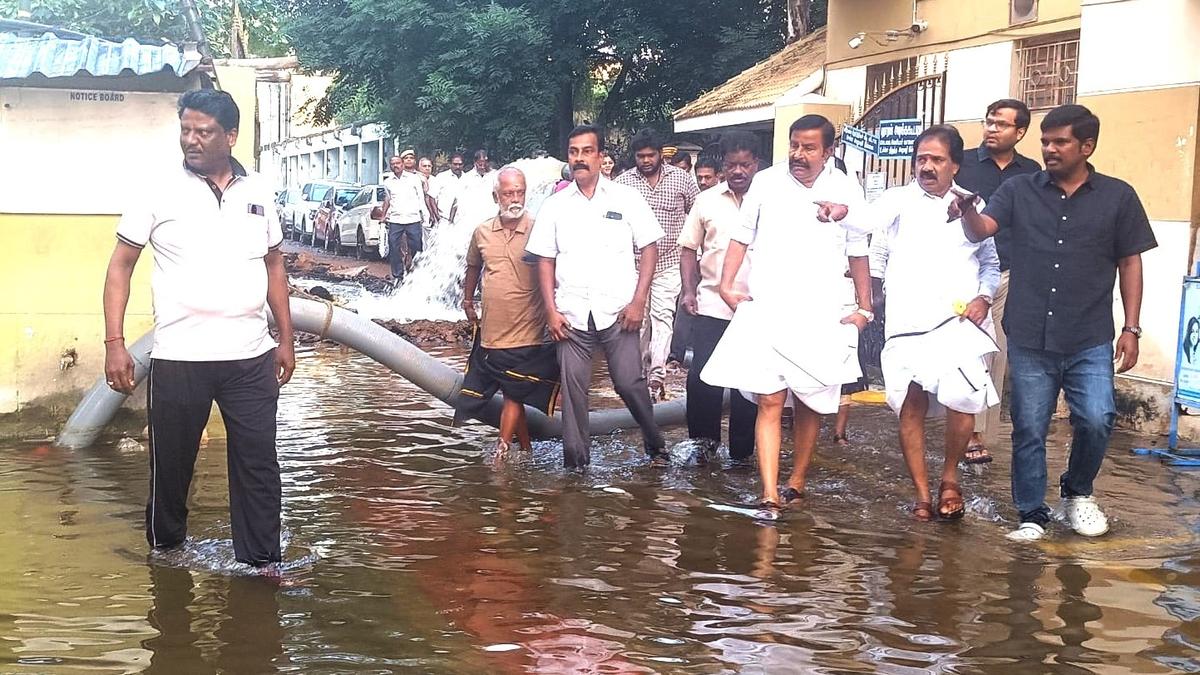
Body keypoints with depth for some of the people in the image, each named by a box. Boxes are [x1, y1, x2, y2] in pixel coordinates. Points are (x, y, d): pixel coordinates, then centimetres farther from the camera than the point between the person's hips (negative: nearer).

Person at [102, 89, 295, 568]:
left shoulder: (257, 192, 7)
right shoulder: (161, 191, -2)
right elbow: (121, 265, 1)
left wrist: (286, 339, 14)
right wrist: (114, 343, -7)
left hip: (251, 357, 2)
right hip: (179, 358, -2)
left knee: (258, 464, 4)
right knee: (171, 463, 9)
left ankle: (260, 563, 13)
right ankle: (165, 552, 30)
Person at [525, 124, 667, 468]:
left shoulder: (627, 198, 3)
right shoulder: (555, 205, 8)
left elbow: (649, 248, 2)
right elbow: (545, 259, 9)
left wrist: (638, 301, -6)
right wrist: (551, 310, 0)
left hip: (618, 311, -2)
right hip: (571, 314, 2)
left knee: (630, 382, -4)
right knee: (573, 386, 2)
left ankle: (656, 446, 18)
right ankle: (576, 461, 13)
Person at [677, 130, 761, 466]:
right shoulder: (707, 201, 6)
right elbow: (689, 248, 10)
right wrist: (688, 290, 0)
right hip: (711, 305, 1)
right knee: (701, 376, -1)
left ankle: (741, 450, 18)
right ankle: (704, 439, 18)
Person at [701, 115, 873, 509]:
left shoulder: (847, 191, 5)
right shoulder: (766, 183, 3)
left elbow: (857, 253, 11)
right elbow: (742, 237, 8)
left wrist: (864, 308, 8)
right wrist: (727, 285, -3)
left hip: (822, 318, 2)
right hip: (767, 312, -1)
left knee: (811, 404, 9)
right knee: (770, 402, -9)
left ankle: (796, 483, 24)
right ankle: (769, 495, -13)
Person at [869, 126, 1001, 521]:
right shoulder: (895, 203, 11)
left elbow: (991, 262, 19)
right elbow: (874, 256, 9)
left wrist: (983, 297, 4)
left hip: (960, 322, 0)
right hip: (907, 324, 0)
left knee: (963, 399, -17)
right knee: (911, 406, -1)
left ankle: (950, 478, 6)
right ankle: (922, 494, 10)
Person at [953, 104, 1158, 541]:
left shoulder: (1118, 197, 5)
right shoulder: (1019, 190, 5)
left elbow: (1130, 263, 8)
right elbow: (981, 231, -7)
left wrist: (1131, 329, 3)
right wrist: (968, 212, -31)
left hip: (1090, 341, -1)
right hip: (1029, 340, 1)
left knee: (1097, 420, -11)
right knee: (1029, 430, 4)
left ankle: (1078, 493, 17)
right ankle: (1032, 516, 19)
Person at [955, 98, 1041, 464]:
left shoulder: (1031, 172, 10)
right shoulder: (962, 163, 1)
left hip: (1010, 276, 3)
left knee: (996, 356, 4)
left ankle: (981, 433, 10)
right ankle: (971, 434, -6)